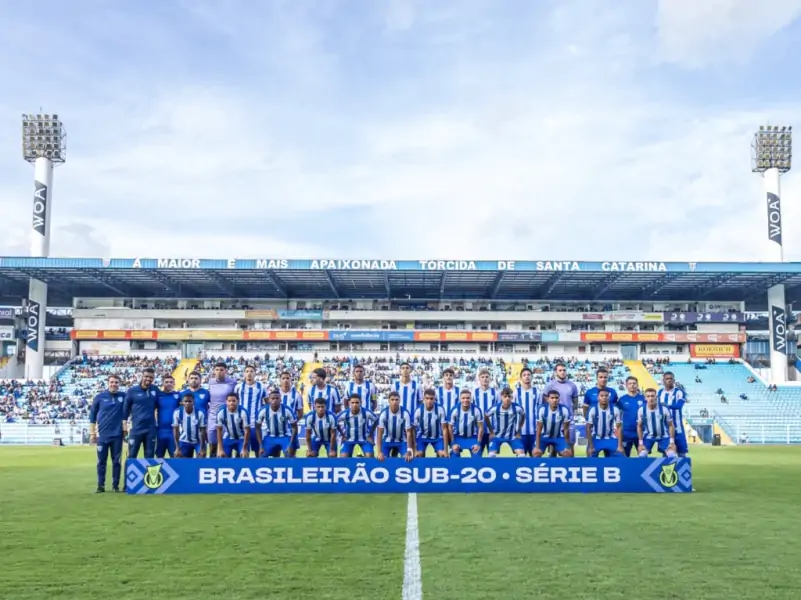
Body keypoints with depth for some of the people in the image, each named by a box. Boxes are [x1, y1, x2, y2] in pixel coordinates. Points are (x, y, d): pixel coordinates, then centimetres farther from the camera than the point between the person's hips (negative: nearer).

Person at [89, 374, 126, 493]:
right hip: (102, 435, 0)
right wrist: (92, 433, 3)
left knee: (117, 461, 5)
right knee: (101, 461, 5)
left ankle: (116, 485, 13)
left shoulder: (123, 396, 1)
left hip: (117, 434, 1)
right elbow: (92, 415, 4)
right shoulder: (100, 397, -1)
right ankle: (101, 485, 13)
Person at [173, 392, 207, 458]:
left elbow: (202, 430, -16)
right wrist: (177, 448, -12)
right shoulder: (177, 413, -18)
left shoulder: (200, 413, -21)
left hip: (198, 441, -1)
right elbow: (176, 430, -11)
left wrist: (202, 448, -18)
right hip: (184, 442, 2)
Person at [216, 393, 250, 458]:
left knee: (243, 457, -16)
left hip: (242, 439, -2)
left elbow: (247, 431, -17)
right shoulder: (221, 413, -19)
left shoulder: (243, 412, -25)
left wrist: (244, 449, -16)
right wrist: (220, 449, -9)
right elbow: (219, 431, -8)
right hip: (228, 439, 2)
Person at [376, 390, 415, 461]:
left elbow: (409, 433, -20)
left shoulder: (405, 413, -22)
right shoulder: (384, 413, -21)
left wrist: (409, 451, -28)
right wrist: (379, 452, -24)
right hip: (387, 440, 1)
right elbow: (380, 433, -18)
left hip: (402, 441, 0)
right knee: (382, 459, -12)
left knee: (407, 458, -19)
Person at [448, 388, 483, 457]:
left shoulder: (476, 410, -17)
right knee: (454, 458, -6)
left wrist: (478, 443, -12)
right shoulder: (454, 410, -18)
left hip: (473, 438, 0)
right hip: (458, 437, 0)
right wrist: (453, 443, -9)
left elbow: (480, 427, -8)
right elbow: (450, 427, -6)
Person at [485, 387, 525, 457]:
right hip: (497, 435, -1)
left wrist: (518, 431, 5)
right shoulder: (495, 408, -20)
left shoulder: (517, 408, -18)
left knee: (522, 454, -13)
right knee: (492, 455, -16)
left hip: (512, 436, 1)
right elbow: (486, 416, -1)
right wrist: (491, 431, 2)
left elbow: (522, 416, 5)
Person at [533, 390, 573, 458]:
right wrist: (537, 447, -20)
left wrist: (567, 446, -6)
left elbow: (566, 429, -10)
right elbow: (539, 429, -18)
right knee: (536, 453, -20)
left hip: (559, 437, 1)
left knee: (568, 454, -16)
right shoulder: (542, 410, -23)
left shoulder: (564, 410, -20)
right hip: (544, 436, -1)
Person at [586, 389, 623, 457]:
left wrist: (620, 445, -8)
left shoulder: (615, 410, -11)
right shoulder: (593, 410, -17)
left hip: (610, 439, 2)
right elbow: (588, 428, -11)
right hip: (596, 439, -2)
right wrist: (590, 446, -13)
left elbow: (619, 427, -4)